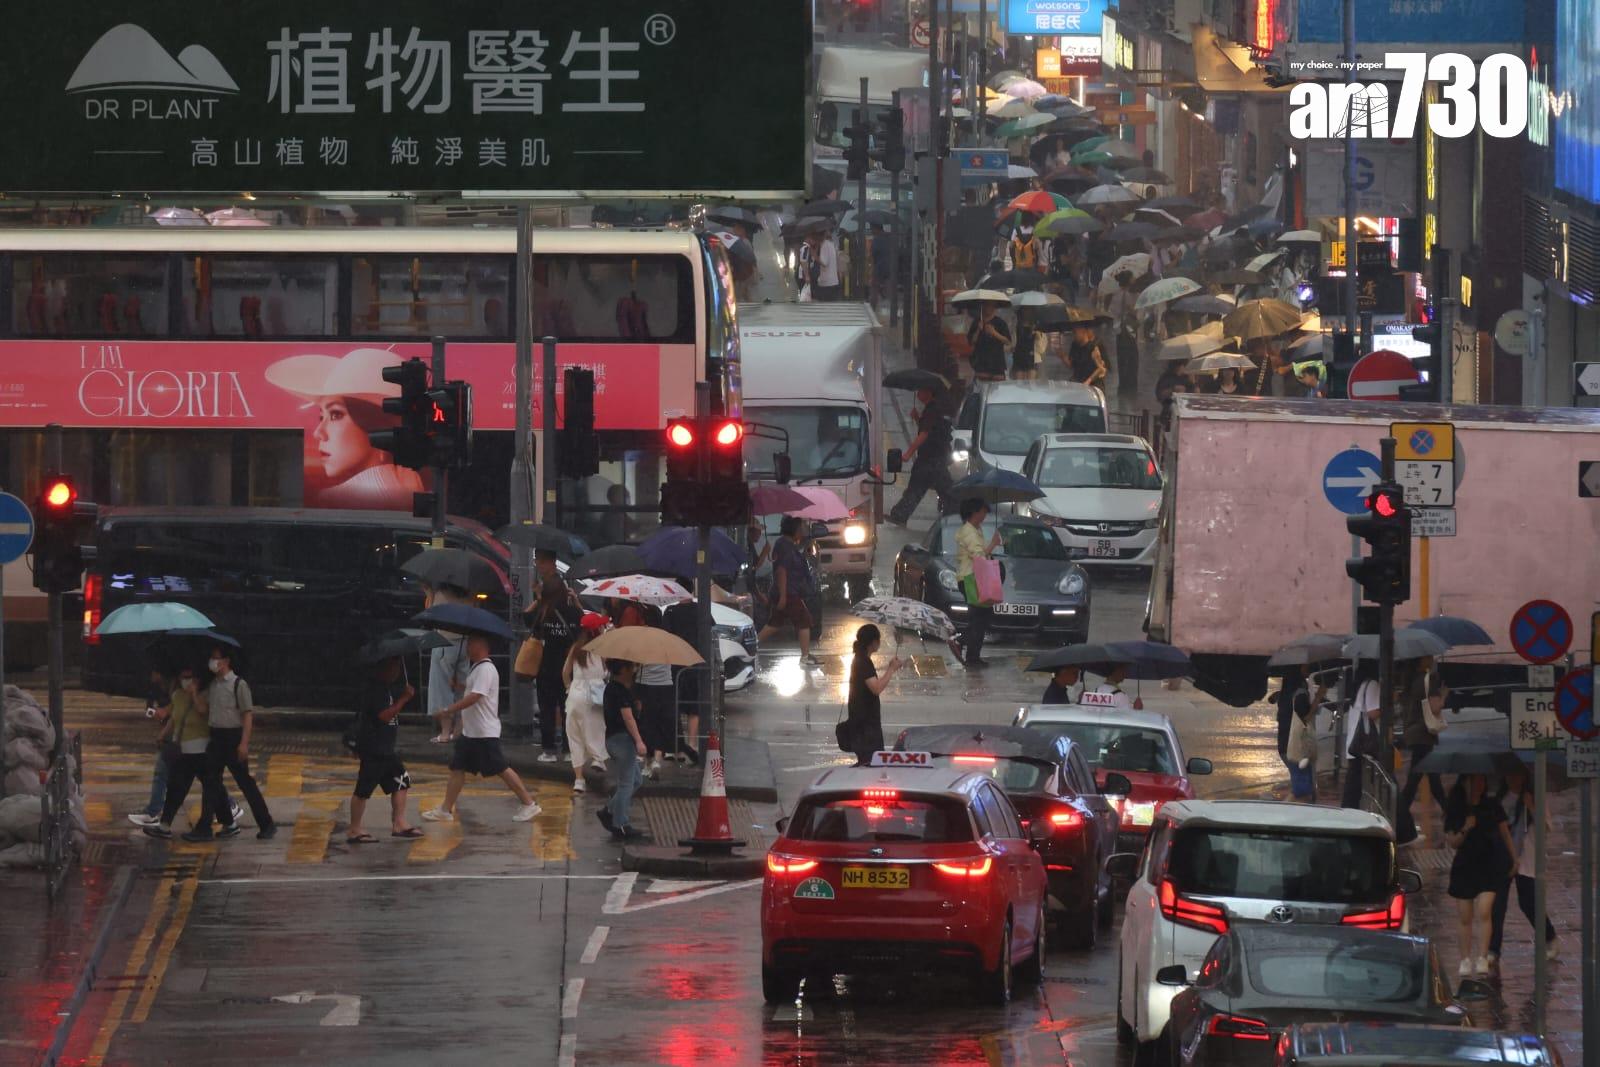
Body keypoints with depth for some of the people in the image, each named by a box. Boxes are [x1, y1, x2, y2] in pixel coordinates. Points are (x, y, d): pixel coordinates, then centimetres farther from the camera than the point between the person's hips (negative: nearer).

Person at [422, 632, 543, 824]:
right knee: (457, 768, 7)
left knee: (500, 769, -5)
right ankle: (446, 810, 10)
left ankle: (528, 803, 2)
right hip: (470, 732, 10)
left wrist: (449, 709, -25)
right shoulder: (476, 668, 14)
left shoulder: (485, 670, -17)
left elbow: (474, 697, -26)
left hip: (485, 732, -10)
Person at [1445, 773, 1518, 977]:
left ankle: (1482, 958, -16)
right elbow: (1452, 843, 1)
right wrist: (1465, 830, -17)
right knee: (1465, 917, 5)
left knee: (1484, 912, -16)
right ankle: (1466, 959, 17)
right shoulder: (1456, 810, 1)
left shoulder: (1492, 806, 3)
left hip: (1489, 867, -1)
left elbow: (1505, 834, 12)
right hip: (1464, 867, 1)